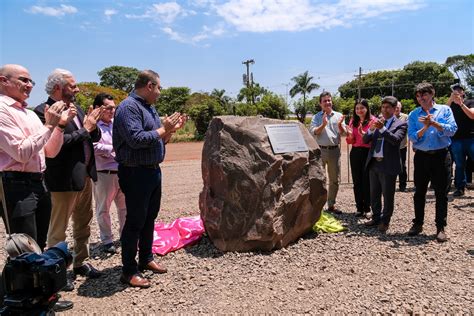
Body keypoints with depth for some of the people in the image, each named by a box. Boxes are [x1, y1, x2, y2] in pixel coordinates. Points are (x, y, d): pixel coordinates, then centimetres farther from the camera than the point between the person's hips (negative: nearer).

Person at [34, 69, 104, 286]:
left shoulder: (76, 108, 12)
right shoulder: (43, 111, -12)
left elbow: (95, 136, 13)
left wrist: (92, 126, -8)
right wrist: (84, 129, -16)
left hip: (85, 175, 8)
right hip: (65, 178, -8)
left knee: (83, 224, 18)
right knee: (58, 229, 5)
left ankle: (80, 263, 33)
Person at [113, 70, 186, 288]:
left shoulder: (149, 108, 16)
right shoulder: (129, 107, -14)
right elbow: (136, 139, -26)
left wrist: (172, 129, 6)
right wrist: (163, 129, -17)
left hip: (153, 170, 9)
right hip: (136, 173, -9)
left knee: (149, 218, 17)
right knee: (135, 221, -2)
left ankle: (146, 259, 32)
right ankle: (129, 271, 10)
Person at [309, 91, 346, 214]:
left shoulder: (338, 116, 8)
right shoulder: (316, 117, 4)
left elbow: (343, 132, 0)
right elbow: (313, 132, -8)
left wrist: (340, 125, -20)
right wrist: (323, 125, -22)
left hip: (335, 150, 2)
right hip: (320, 150, -2)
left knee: (335, 179, 10)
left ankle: (331, 204, 23)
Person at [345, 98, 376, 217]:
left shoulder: (373, 120, -4)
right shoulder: (353, 121, 9)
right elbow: (350, 141, 11)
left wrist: (363, 133, -22)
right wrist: (350, 135, -10)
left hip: (368, 153, -4)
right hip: (355, 153, 5)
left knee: (367, 182, 1)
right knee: (357, 181, 9)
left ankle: (367, 208, 12)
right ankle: (359, 207, 18)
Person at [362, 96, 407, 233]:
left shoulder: (400, 124, -1)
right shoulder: (377, 122, 13)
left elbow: (396, 140, -18)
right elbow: (365, 140, 6)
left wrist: (382, 128, -24)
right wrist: (371, 129, -12)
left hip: (388, 165, -5)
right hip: (373, 163, 5)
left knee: (388, 195, 5)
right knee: (374, 194, 14)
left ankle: (385, 221, 19)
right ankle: (376, 218, 29)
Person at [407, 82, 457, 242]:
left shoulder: (445, 110, 2)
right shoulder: (413, 115, 5)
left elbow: (452, 129, -11)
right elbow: (412, 137, -5)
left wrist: (433, 123, -20)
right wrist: (425, 127, -19)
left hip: (441, 156, -2)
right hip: (421, 157, 2)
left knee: (441, 193, 3)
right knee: (419, 192, 10)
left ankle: (441, 227, 13)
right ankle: (418, 223, 24)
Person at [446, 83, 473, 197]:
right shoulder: (450, 105, 8)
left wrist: (461, 103, -20)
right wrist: (451, 99, -23)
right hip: (456, 139, 1)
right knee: (459, 165, 6)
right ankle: (460, 188, 13)